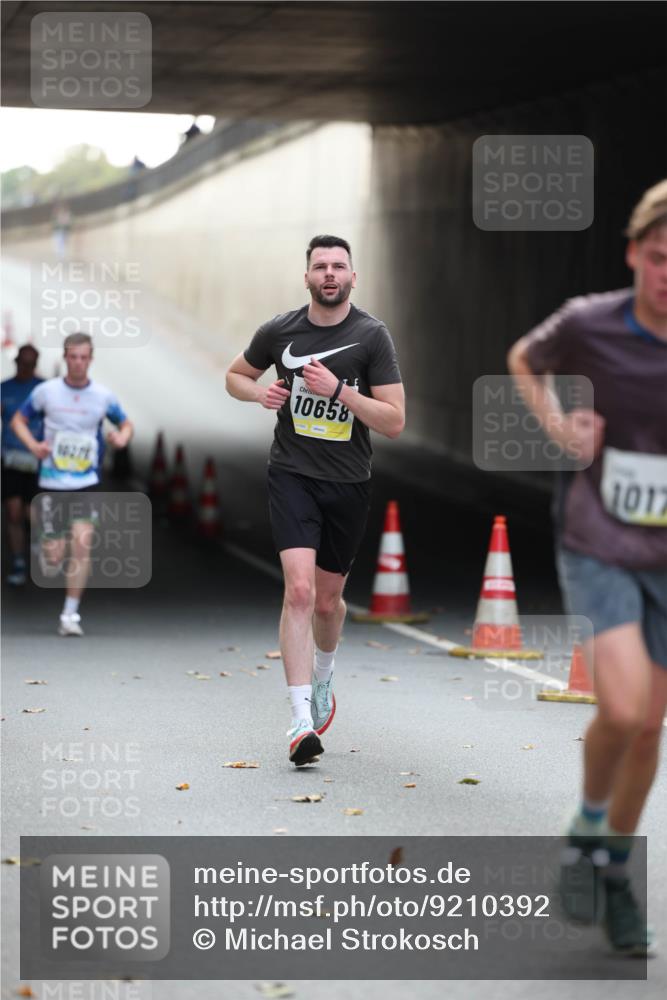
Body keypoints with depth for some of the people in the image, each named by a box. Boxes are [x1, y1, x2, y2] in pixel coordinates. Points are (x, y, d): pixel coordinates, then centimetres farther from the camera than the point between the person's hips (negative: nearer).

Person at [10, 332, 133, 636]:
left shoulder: (103, 396, 0)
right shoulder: (46, 391, -3)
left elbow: (125, 424, 16)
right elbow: (18, 420, 8)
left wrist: (122, 438, -8)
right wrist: (33, 444, -11)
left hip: (86, 482, 0)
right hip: (51, 482, 0)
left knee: (81, 543, -17)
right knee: (54, 558, -2)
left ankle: (70, 615, -8)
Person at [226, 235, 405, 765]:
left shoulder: (372, 335, -6)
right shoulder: (279, 331, -1)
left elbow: (395, 422, -10)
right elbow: (235, 375, 18)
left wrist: (338, 389, -21)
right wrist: (259, 392, -4)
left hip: (349, 483, 1)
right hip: (292, 476, -1)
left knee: (328, 600, 15)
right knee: (299, 589, -19)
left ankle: (322, 680, 47)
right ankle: (302, 721, -21)